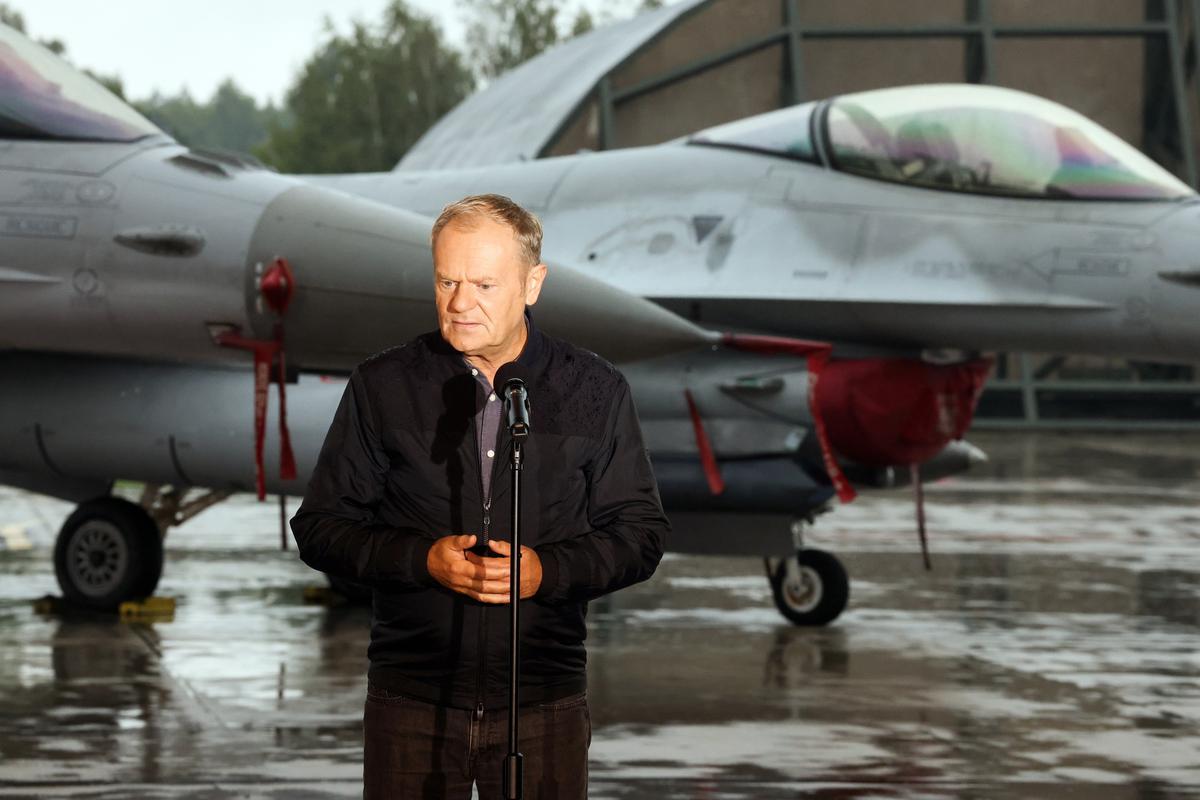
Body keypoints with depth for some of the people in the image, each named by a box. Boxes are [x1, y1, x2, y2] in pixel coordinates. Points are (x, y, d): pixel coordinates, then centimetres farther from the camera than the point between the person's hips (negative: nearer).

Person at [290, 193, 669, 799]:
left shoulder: (596, 392, 5)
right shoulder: (382, 386, 4)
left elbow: (640, 534, 7)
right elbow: (320, 528, 4)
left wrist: (548, 570, -12)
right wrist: (422, 560, -13)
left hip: (546, 701, 0)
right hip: (412, 698, 0)